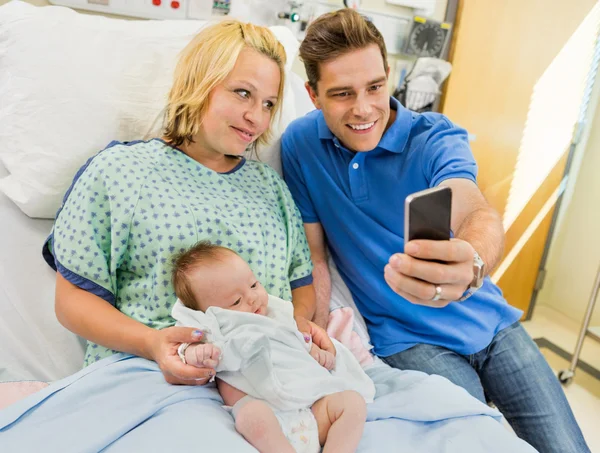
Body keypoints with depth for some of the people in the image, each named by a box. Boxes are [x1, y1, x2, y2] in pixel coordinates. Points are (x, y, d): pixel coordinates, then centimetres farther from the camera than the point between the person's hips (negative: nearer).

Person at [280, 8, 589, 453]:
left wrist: (471, 265, -56)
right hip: (407, 338, -1)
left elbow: (478, 213, -33)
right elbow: (316, 253, -4)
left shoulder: (437, 138, -12)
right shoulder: (301, 145, -8)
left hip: (490, 323, 1)